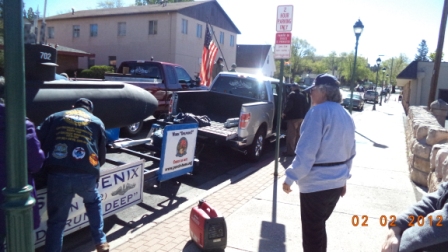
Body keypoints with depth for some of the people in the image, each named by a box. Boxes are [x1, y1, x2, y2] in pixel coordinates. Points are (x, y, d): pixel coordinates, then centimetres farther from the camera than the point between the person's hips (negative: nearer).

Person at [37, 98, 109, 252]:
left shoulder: (55, 117, 20)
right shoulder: (97, 122, 19)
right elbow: (102, 155, 18)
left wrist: (46, 164, 28)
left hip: (58, 175, 0)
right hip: (86, 176, 1)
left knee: (56, 220, 13)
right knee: (94, 201, 30)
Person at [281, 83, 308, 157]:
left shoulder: (291, 94, -9)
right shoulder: (302, 96, 15)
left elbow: (289, 105, -19)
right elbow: (306, 106, 18)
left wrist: (284, 113, -9)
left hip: (292, 117, -8)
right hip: (301, 117, 8)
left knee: (291, 135, -6)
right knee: (298, 135, 15)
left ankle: (290, 151, -7)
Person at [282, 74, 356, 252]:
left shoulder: (319, 111, -17)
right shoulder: (346, 116, 10)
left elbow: (306, 152, -22)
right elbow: (350, 152, 16)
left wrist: (290, 177, -14)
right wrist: (344, 178, 25)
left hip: (316, 183, -9)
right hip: (336, 182, 9)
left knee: (311, 232, 6)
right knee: (319, 227, 24)